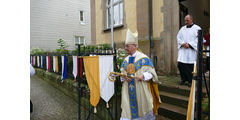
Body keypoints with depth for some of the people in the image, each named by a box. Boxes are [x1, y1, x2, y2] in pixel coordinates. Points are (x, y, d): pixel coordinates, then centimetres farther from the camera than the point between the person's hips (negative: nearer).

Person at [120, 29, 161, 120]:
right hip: (128, 91, 4)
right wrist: (124, 77, -7)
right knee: (128, 111, 7)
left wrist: (143, 76, -24)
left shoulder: (144, 58, -7)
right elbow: (122, 73, 14)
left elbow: (151, 73, -7)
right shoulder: (125, 60, 10)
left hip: (141, 91, -4)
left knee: (142, 109, 10)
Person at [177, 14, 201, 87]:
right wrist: (183, 43, -8)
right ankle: (183, 79, 16)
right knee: (180, 64, -3)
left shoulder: (197, 28, 3)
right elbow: (178, 37, 10)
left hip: (192, 50, -3)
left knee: (191, 66, -2)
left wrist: (189, 44, -16)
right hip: (183, 50, 4)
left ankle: (191, 81, 13)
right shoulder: (182, 28, 16)